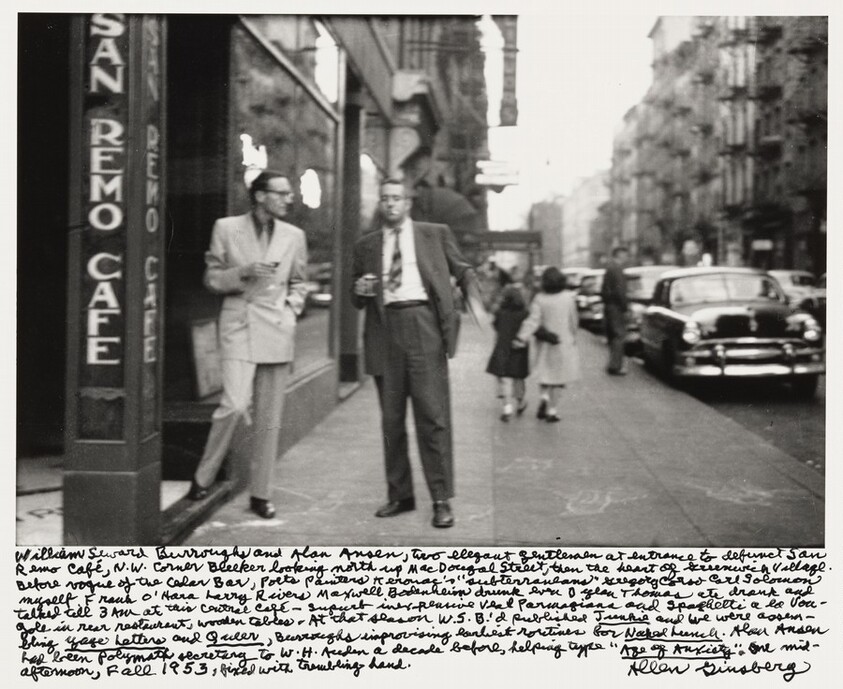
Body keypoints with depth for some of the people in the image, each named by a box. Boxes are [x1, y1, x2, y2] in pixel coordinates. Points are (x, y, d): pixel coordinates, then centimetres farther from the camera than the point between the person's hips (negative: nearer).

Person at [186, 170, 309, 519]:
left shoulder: (294, 236, 9)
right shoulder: (226, 228, 2)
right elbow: (212, 278, 6)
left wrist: (291, 310, 4)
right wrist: (244, 272, -11)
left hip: (277, 332, 3)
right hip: (238, 327, -3)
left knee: (269, 419, 4)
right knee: (235, 404, -17)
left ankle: (260, 494, 15)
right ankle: (203, 477, 4)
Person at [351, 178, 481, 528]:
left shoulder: (436, 234, 11)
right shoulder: (366, 246, 15)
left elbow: (462, 270, 12)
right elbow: (357, 300, 19)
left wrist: (473, 296, -6)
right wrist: (361, 291, -3)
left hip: (424, 326, -3)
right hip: (385, 331, 3)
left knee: (433, 415, -6)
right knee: (391, 419, 7)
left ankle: (441, 500, -1)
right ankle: (399, 495, 19)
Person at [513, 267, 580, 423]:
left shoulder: (540, 298, -10)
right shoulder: (568, 297, -6)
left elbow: (533, 321, -18)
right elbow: (573, 321, 0)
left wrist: (521, 338, -21)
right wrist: (573, 337, 16)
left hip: (545, 342, 0)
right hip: (563, 341, 0)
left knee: (545, 373, 19)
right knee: (557, 376, 6)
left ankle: (545, 396, -4)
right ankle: (552, 410, 5)